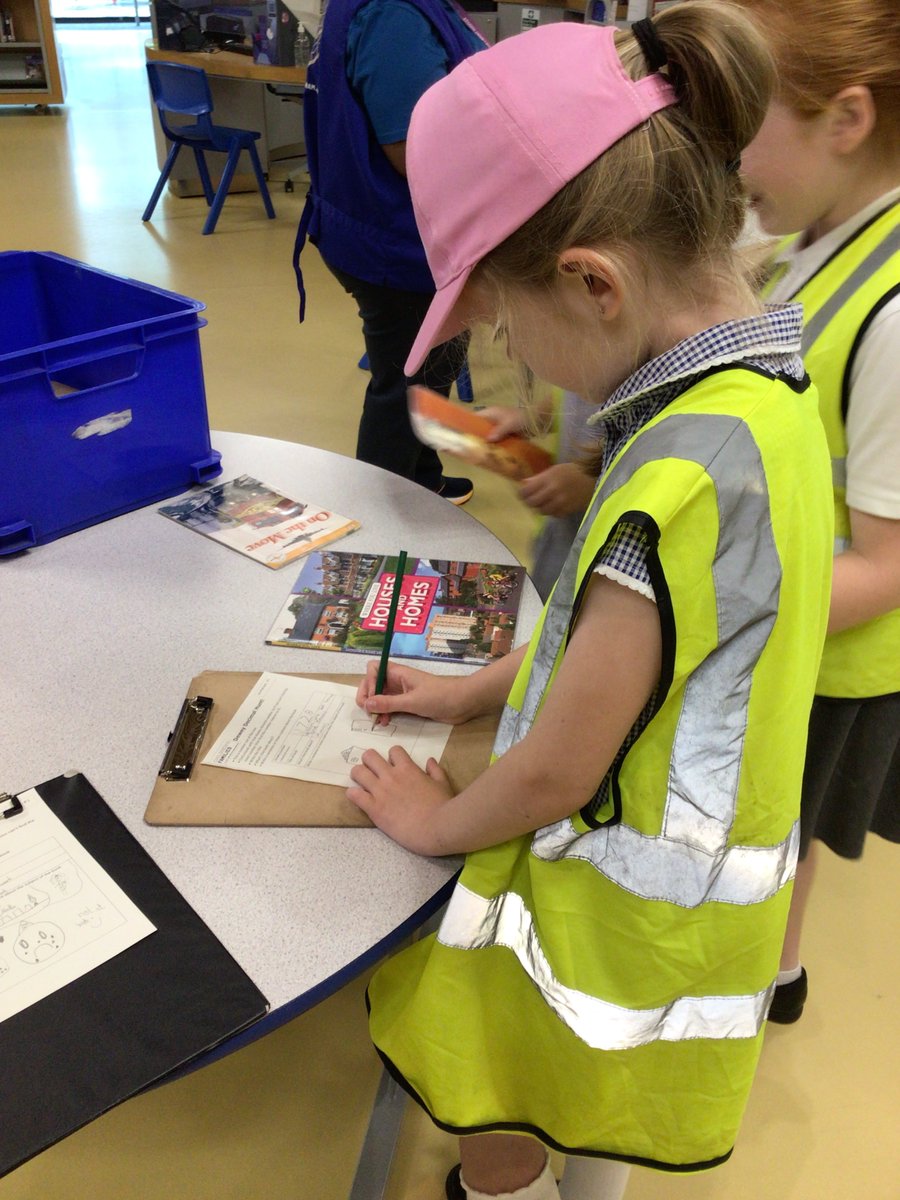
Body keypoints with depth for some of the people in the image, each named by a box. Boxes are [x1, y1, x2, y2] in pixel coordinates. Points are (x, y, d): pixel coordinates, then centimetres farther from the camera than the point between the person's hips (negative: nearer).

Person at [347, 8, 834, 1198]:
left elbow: (553, 772, -24)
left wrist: (440, 821, -5)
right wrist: (480, 688, 11)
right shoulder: (759, 389, -4)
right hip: (663, 864, 8)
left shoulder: (682, 477, -35)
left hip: (617, 907, -8)